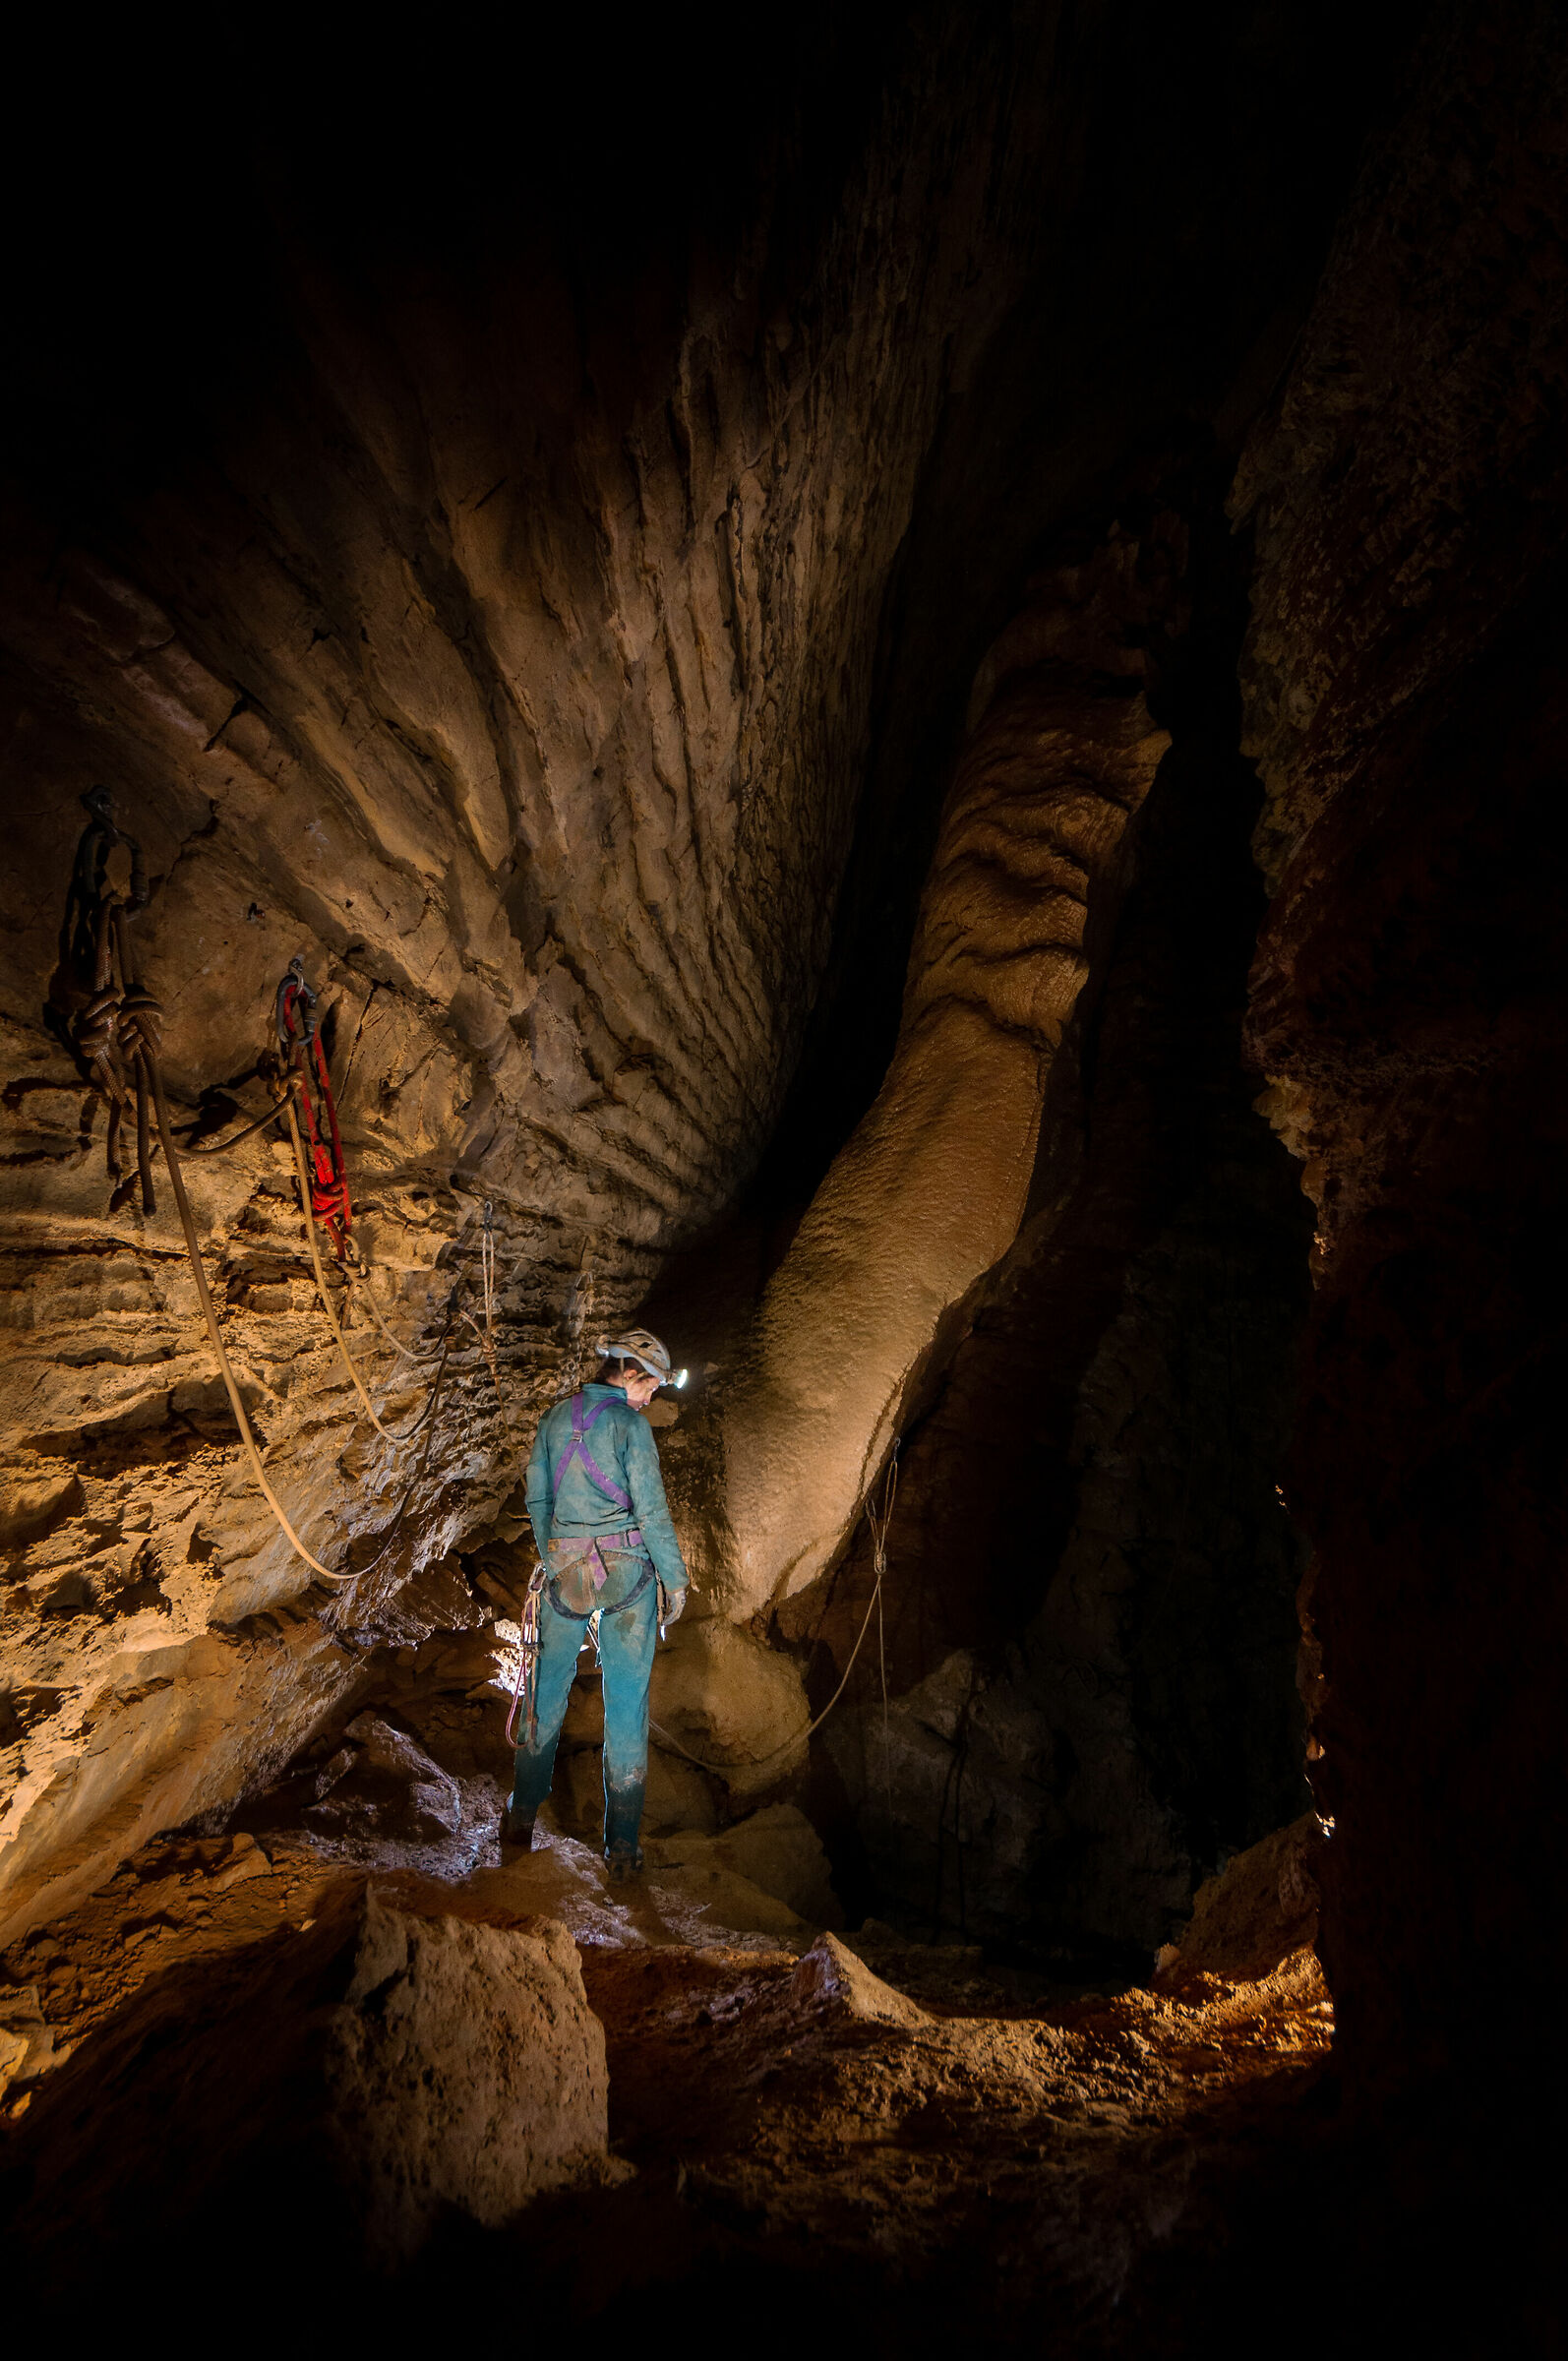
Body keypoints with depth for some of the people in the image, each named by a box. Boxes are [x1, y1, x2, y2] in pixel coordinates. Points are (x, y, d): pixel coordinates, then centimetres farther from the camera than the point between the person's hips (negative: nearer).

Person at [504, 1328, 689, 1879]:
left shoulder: (553, 1419, 5)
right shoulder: (629, 1423, -11)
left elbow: (536, 1498, 13)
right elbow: (651, 1508, -14)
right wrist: (675, 1579, -5)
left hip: (565, 1570, 4)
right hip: (627, 1572, -4)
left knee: (549, 1690, 19)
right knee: (627, 1700, 5)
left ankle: (522, 1815, 30)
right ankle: (622, 1845, 12)